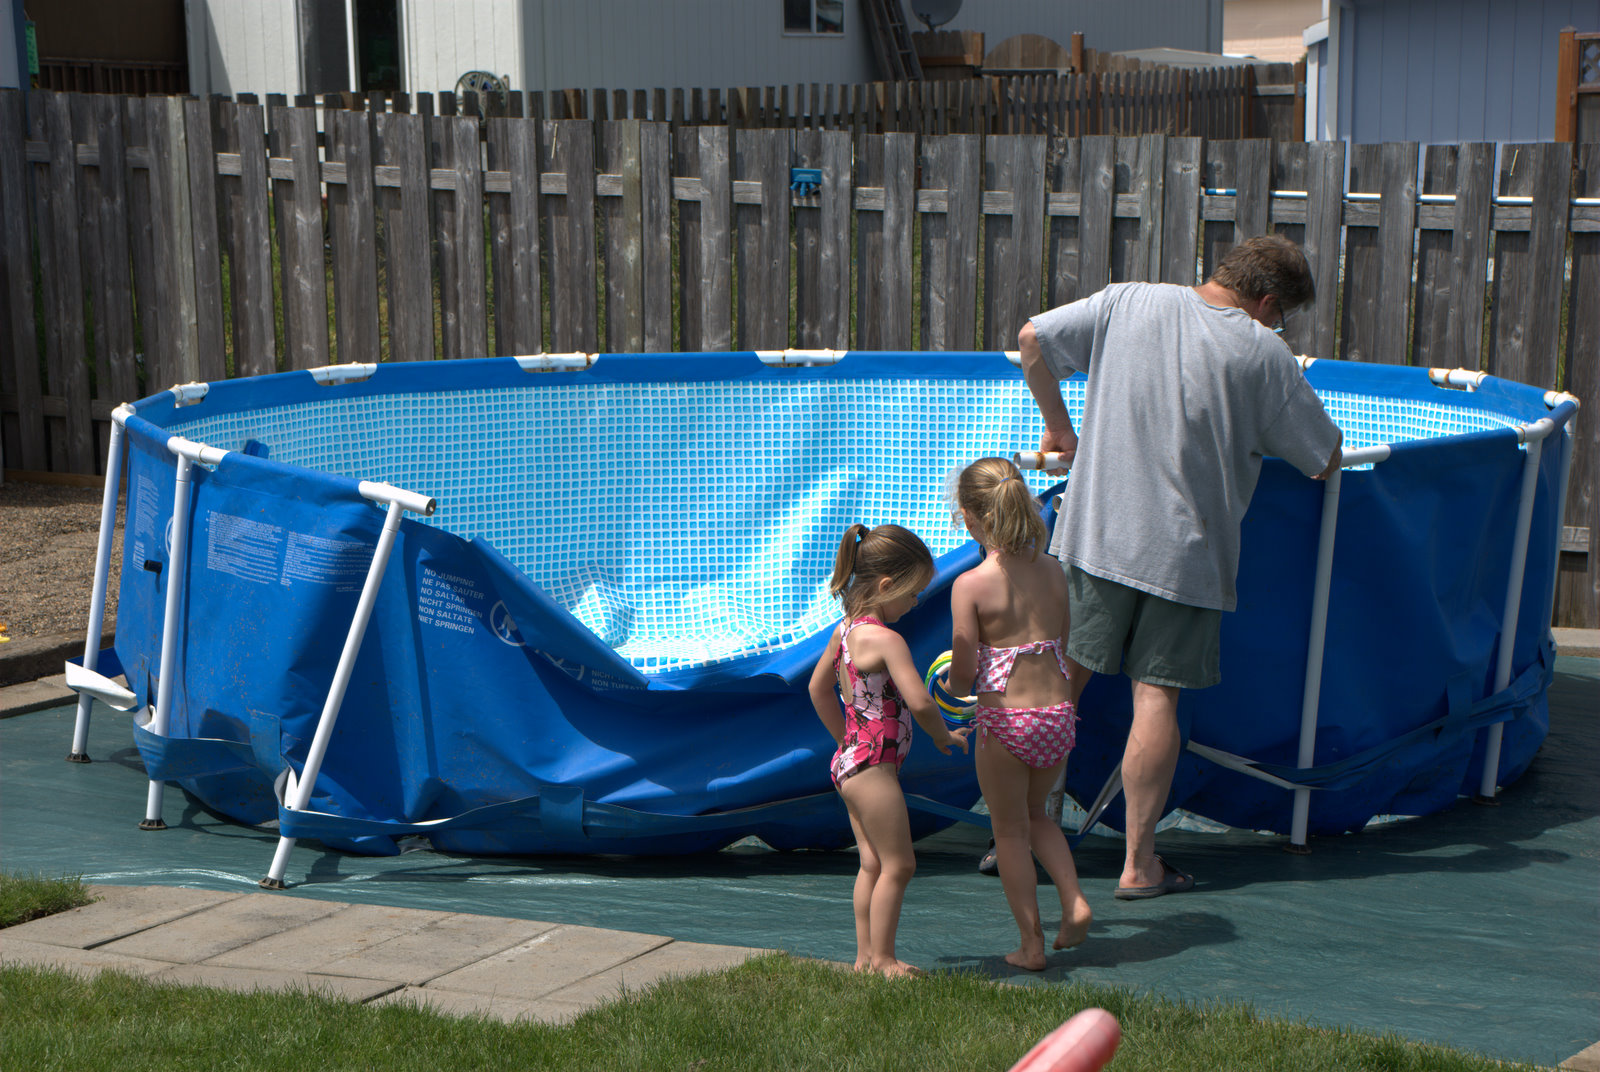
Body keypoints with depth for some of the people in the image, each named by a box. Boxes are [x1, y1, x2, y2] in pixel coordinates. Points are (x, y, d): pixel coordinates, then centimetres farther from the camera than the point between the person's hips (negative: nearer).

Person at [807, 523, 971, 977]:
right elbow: (919, 702, -28)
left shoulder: (845, 630, 8)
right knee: (898, 864, 0)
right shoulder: (886, 640, -21)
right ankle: (882, 959, 6)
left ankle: (865, 955, 21)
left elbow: (818, 688, 20)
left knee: (872, 863, 16)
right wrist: (943, 736, -9)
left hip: (850, 758, 10)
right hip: (874, 767, -10)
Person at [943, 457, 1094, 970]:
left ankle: (1031, 943, 16)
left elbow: (963, 675, -12)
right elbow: (1059, 647, 8)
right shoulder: (1053, 572, 0)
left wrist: (950, 683, 11)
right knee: (1036, 813, 28)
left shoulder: (970, 585, -14)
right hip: (1058, 712, 5)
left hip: (1005, 719, -5)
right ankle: (1074, 900, 12)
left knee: (1009, 830, 13)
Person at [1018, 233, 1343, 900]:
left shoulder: (1127, 302, 1)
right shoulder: (1263, 354, -5)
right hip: (1186, 548, -3)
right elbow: (1326, 461, 1)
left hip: (1096, 531, 3)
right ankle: (1140, 864, 7)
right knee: (1157, 695, 2)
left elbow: (1033, 338, 4)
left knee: (1063, 675, 12)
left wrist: (1058, 426, 15)